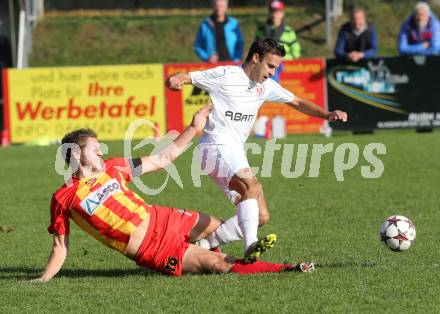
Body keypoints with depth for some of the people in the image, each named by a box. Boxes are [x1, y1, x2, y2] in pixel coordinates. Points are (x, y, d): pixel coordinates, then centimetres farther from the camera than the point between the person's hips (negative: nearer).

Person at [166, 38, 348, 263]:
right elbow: (186, 77, -7)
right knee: (252, 185, -34)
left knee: (261, 217, 1)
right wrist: (176, 80, -31)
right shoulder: (225, 75, -6)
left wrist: (327, 115, 11)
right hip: (217, 146, -9)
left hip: (235, 154, 9)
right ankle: (250, 247, -48)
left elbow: (297, 102, 25)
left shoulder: (266, 86, 15)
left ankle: (202, 245, 5)